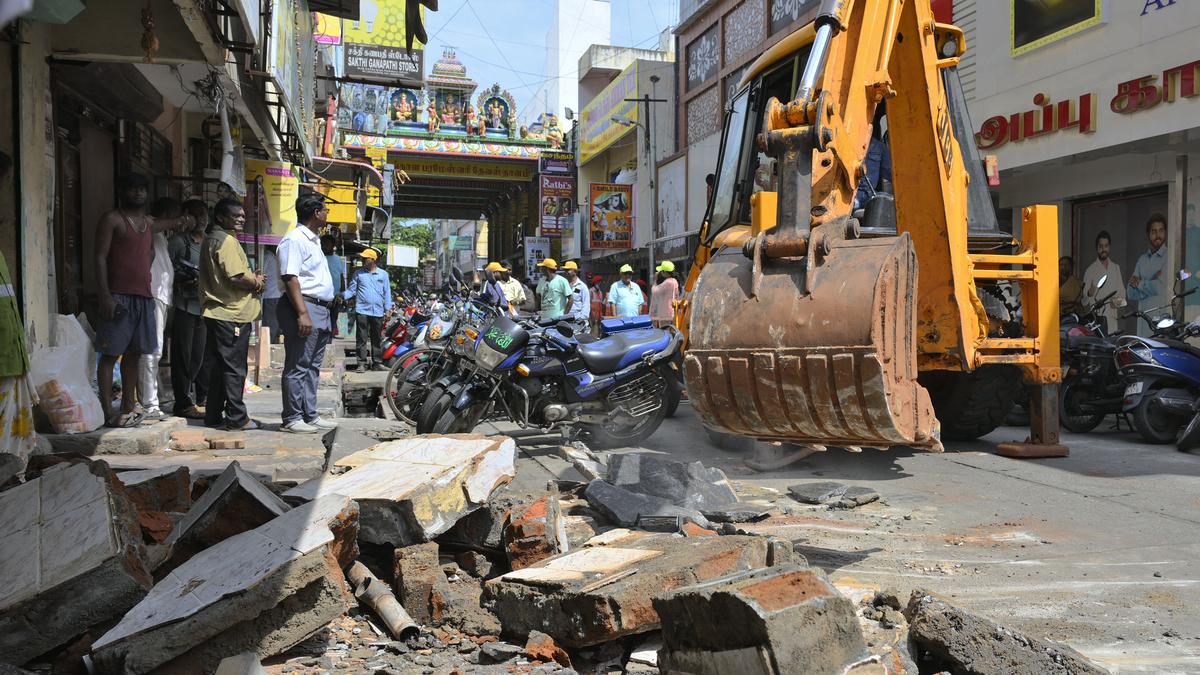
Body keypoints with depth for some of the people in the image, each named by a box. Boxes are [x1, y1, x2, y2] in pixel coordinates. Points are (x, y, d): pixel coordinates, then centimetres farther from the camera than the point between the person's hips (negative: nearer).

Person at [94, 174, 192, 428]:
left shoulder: (149, 222, 19)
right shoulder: (112, 219, -2)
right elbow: (100, 258, -8)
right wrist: (105, 295, -16)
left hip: (144, 296, 7)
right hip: (119, 297, -7)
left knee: (134, 353, 10)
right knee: (111, 354, -5)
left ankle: (128, 407, 16)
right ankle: (108, 412, -5)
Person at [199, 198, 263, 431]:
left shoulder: (211, 239, 19)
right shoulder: (227, 240, -13)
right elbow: (236, 277, -22)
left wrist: (252, 278, 7)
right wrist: (257, 283, -3)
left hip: (217, 312, 10)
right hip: (232, 314, -10)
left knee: (217, 366, 13)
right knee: (234, 367, -5)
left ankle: (214, 416, 19)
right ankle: (236, 418, -1)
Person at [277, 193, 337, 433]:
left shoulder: (313, 240, 20)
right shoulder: (295, 240, -11)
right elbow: (290, 278, -19)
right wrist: (303, 313, -25)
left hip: (321, 311, 10)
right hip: (304, 308, -10)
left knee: (312, 367, 13)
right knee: (297, 367, -6)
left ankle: (310, 415, 19)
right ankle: (292, 419, -1)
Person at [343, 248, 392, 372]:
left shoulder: (383, 274, 9)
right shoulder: (358, 273, 7)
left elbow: (387, 292, 9)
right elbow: (352, 290, 5)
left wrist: (388, 308, 3)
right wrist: (342, 296, -14)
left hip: (378, 312, 1)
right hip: (362, 311, -1)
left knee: (377, 339, 8)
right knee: (362, 338, -4)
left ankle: (376, 362, 15)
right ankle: (362, 363, -1)